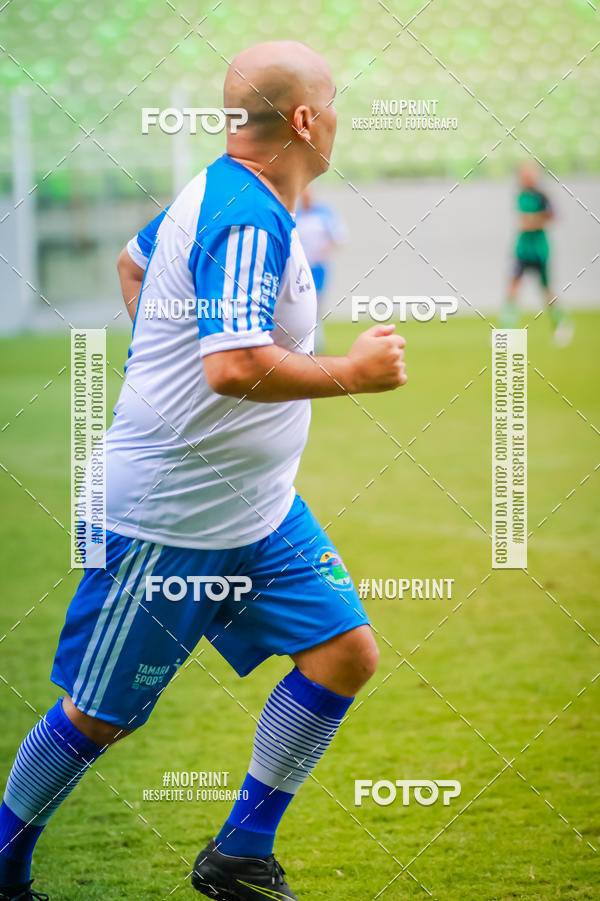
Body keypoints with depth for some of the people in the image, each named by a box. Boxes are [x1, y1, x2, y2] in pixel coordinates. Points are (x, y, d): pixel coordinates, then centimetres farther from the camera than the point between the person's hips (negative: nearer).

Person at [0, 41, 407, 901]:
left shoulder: (218, 194, 7)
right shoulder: (248, 221, -24)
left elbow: (133, 262, 25)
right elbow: (237, 368, -35)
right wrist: (351, 372, -23)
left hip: (258, 508, 10)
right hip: (169, 521, -10)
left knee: (346, 652, 1)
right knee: (100, 716, 2)